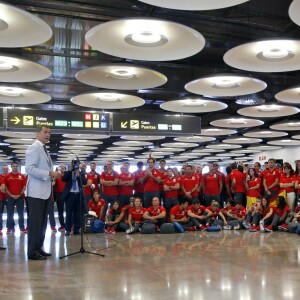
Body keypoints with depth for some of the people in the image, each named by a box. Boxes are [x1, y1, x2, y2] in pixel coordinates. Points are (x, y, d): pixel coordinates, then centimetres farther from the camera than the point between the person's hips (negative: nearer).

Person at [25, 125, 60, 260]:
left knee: (42, 222, 12)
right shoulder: (34, 148, -10)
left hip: (45, 191, 10)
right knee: (35, 221, -6)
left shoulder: (44, 150, 18)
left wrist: (53, 174, 9)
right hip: (36, 192, -9)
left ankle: (38, 248, 20)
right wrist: (49, 173, -22)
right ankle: (32, 252, -1)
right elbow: (29, 169, -21)